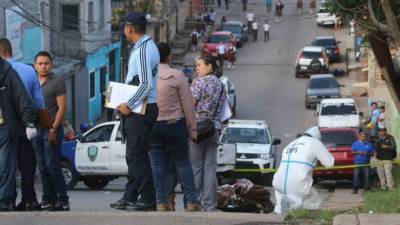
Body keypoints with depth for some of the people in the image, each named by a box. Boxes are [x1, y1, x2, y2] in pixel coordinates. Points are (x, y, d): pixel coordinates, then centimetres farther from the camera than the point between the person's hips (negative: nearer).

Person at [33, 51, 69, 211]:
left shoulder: (57, 83, -2)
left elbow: (62, 108, -7)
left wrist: (53, 129, -14)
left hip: (51, 131, -6)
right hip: (37, 130, 6)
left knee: (52, 166, -10)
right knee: (43, 168, 6)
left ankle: (63, 200, -5)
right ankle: (49, 199, 10)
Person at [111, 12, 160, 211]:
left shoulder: (142, 50, -18)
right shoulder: (148, 46, 15)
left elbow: (146, 84, -25)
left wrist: (129, 105, -19)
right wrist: (128, 103, 17)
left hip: (140, 110, -11)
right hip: (140, 108, 11)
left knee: (138, 155, -7)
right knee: (134, 155, 15)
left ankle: (147, 200, -5)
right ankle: (130, 197, 20)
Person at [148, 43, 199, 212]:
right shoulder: (177, 76, -7)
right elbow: (188, 105, -6)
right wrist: (192, 130, 1)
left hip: (152, 126, 2)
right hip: (175, 124, -2)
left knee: (158, 165, 7)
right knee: (183, 163, 4)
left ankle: (162, 201, 5)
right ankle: (191, 201, 1)